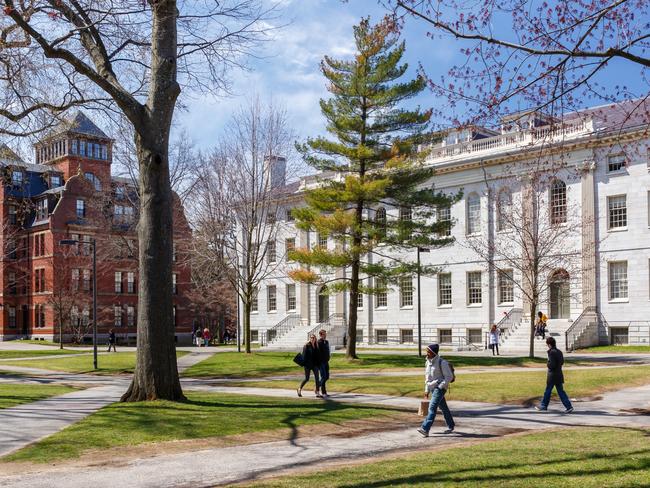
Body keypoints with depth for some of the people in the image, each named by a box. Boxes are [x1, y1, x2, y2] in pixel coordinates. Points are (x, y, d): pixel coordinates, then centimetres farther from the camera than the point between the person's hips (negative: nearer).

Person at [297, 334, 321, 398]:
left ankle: (318, 392, -4)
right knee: (307, 378, 3)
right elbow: (304, 355, -11)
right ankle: (299, 389, 26)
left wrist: (318, 364, 11)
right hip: (308, 364, -5)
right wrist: (304, 363, -17)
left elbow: (318, 356, 13)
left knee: (317, 377, -5)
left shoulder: (316, 346, 8)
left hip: (315, 364, 5)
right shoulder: (306, 346, -9)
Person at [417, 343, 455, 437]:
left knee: (432, 407, -18)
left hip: (440, 388, -8)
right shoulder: (427, 362, 9)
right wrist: (427, 390, 16)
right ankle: (451, 426, 34)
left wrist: (440, 387, -18)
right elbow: (427, 377, 19)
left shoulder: (442, 363, -15)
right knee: (443, 407, 19)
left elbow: (449, 376, -14)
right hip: (432, 388, 8)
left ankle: (425, 429, -26)